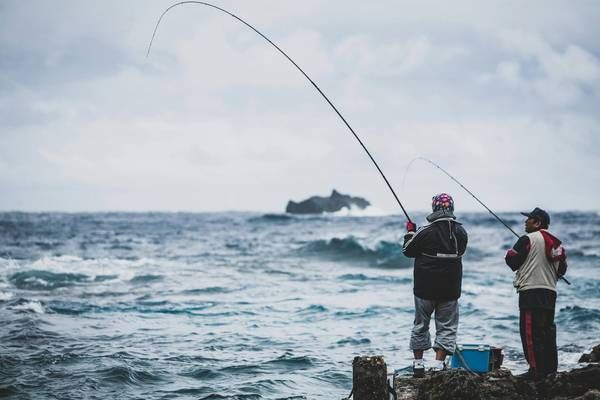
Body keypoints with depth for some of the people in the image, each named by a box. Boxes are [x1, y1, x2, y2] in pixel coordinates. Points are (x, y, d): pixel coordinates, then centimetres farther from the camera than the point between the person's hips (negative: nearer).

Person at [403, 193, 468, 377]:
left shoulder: (425, 232, -14)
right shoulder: (460, 232, -4)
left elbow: (408, 251, -3)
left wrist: (410, 232, 14)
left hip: (425, 288, -1)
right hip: (450, 289, 1)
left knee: (421, 324, 13)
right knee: (447, 326, 7)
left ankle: (418, 363, 18)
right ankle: (439, 364, -4)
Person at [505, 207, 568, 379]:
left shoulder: (527, 240, -10)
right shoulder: (555, 242, 14)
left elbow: (512, 262, -7)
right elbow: (562, 269, 18)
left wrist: (510, 253, 12)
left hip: (531, 291, -8)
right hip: (550, 292, 8)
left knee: (530, 332, -6)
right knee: (548, 330, 13)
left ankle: (536, 370, -9)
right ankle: (550, 367, 17)